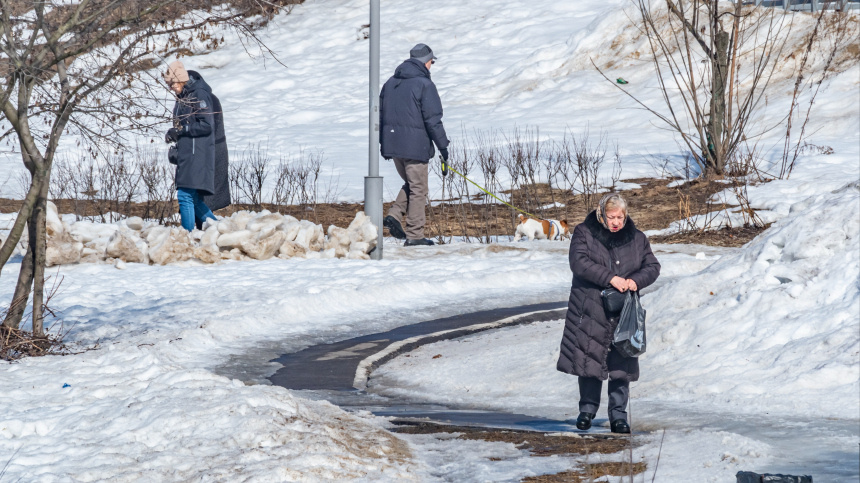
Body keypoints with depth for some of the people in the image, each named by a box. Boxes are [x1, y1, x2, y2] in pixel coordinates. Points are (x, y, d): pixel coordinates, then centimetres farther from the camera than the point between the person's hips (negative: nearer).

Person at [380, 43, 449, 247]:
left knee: (410, 184, 23)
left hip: (393, 145, 7)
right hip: (415, 146, -7)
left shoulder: (391, 83, 11)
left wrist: (383, 143, 22)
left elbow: (381, 114, 15)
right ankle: (414, 235, 3)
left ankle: (394, 215, 3)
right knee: (418, 190, 1)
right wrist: (442, 145, -7)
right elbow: (433, 119, -14)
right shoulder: (424, 85, -11)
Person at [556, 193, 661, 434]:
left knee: (621, 364, -1)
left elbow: (652, 267, 10)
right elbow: (579, 262, -13)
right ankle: (587, 409, 18)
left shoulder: (637, 238, 10)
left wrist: (636, 280, -12)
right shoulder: (584, 233, 2)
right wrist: (610, 278, -21)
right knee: (589, 358, 2)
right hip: (590, 310, -1)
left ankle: (618, 414, 5)